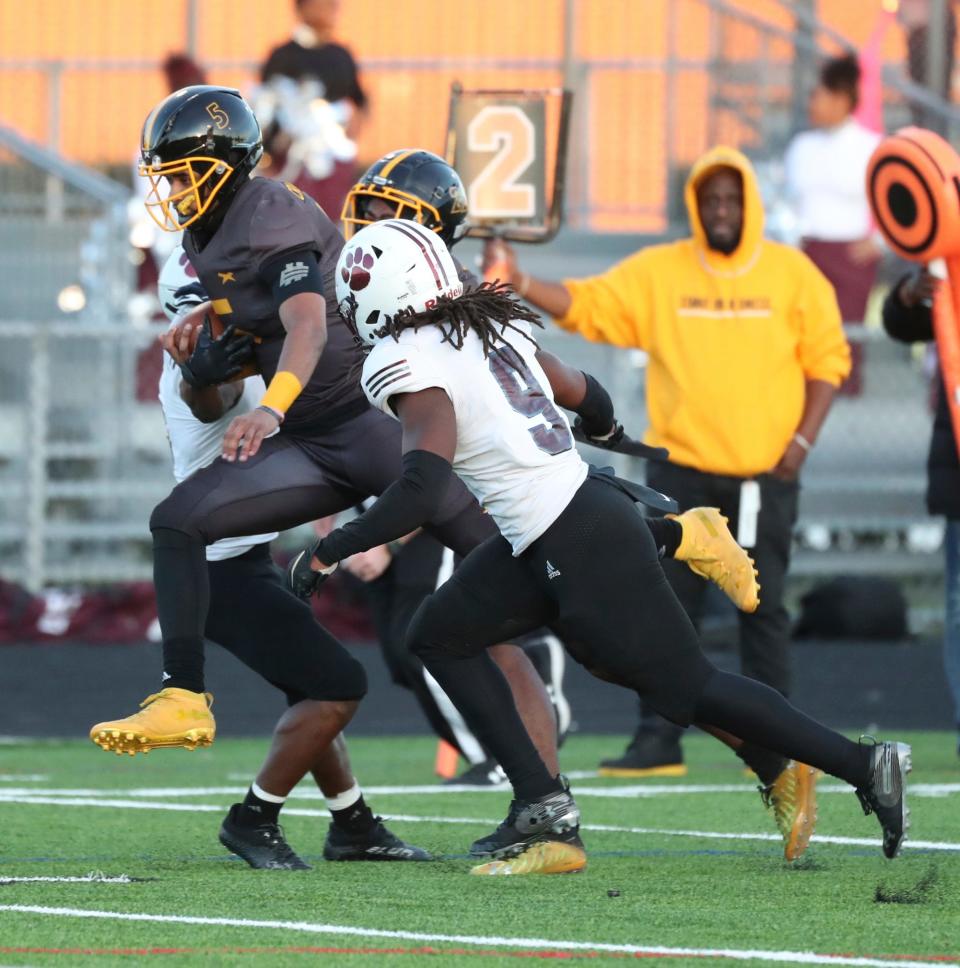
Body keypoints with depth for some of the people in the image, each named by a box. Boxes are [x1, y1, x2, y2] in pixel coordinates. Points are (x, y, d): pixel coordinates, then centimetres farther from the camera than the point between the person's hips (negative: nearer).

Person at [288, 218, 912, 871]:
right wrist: (606, 420, 45)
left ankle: (865, 767, 6)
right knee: (443, 635, 15)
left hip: (580, 547, -9)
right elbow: (582, 393, 21)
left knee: (685, 686, 1)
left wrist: (327, 552, -18)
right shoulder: (494, 325, 9)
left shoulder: (412, 369, -16)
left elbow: (420, 492, -28)